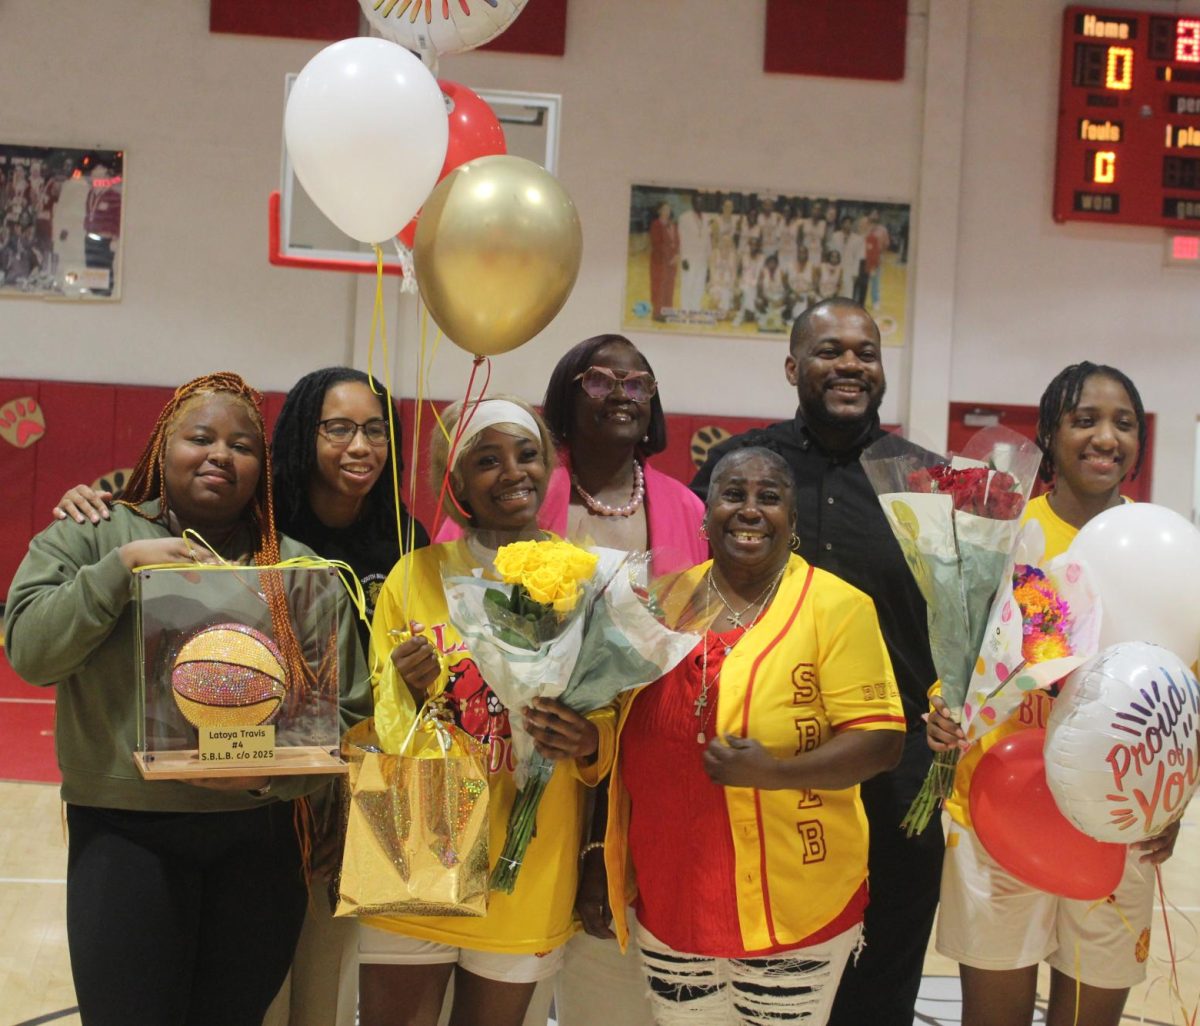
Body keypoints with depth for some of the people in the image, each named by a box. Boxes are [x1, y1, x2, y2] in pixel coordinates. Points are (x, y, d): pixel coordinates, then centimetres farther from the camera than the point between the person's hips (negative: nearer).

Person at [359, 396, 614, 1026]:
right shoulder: (414, 576, -1)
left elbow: (619, 727, 8)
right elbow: (371, 730, 5)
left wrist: (589, 742, -14)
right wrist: (407, 691, -16)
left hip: (530, 879, 1)